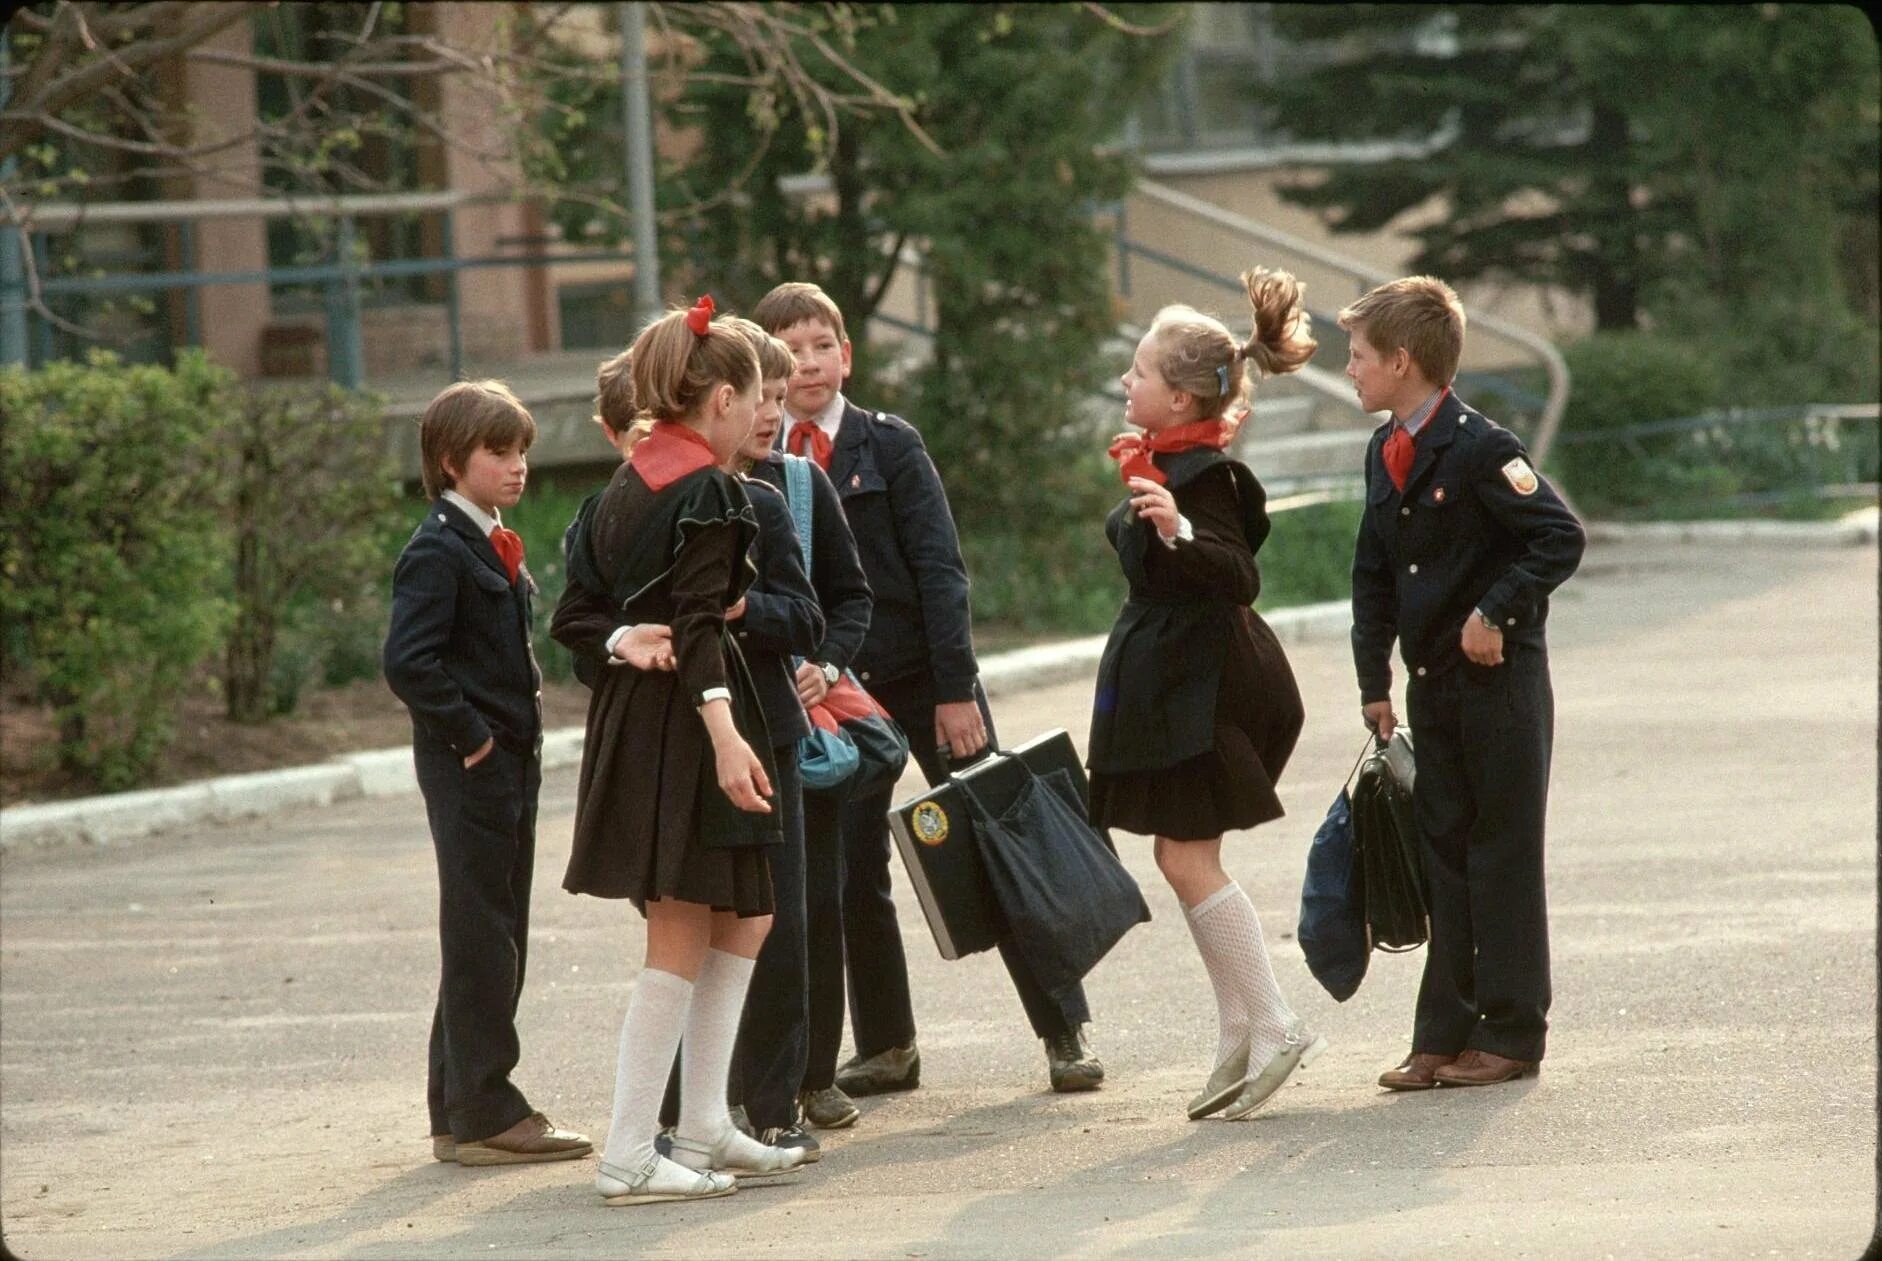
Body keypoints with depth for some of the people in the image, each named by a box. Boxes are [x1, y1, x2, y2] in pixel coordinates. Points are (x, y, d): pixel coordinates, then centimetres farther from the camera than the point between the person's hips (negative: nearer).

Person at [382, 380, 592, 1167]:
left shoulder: (494, 547, 16)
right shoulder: (439, 551, -15)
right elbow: (408, 661, -24)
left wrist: (518, 734, 13)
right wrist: (469, 735, -20)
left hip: (508, 764, 10)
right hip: (469, 770, -10)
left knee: (496, 939, 13)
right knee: (481, 937, -6)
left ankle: (459, 1111, 19)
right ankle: (482, 1114, -3)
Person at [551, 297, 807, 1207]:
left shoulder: (624, 486, 14)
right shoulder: (707, 491, -12)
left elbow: (576, 618, 12)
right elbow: (699, 619, -22)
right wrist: (724, 729, -29)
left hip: (629, 717, 9)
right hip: (682, 724, -9)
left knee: (743, 921, 16)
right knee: (682, 940, -6)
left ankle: (702, 1129, 15)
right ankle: (630, 1156, -7)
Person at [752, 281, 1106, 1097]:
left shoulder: (891, 446, -3)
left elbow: (939, 568, -6)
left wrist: (957, 689, -13)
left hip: (922, 679, -2)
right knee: (852, 876, 3)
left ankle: (1066, 1031, 5)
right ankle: (885, 1047, 16)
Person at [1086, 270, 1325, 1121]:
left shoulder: (1203, 477, -18)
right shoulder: (1165, 466, 12)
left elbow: (1239, 576, -29)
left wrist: (1177, 532, -44)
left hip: (1202, 683, -10)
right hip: (1168, 677, 10)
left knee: (1188, 860, -9)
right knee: (1187, 861, 10)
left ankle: (1274, 1027, -6)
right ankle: (1240, 1034, 14)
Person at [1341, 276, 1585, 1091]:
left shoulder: (1480, 448, -15)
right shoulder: (1384, 455, 10)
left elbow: (1560, 538, -18)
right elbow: (1374, 575, 16)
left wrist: (1495, 610, -20)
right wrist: (1374, 682, 12)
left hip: (1500, 682, -8)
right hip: (1432, 687, 8)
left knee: (1503, 858, -1)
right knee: (1443, 857, 9)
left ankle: (1510, 1034, 4)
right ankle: (1444, 1036, 12)